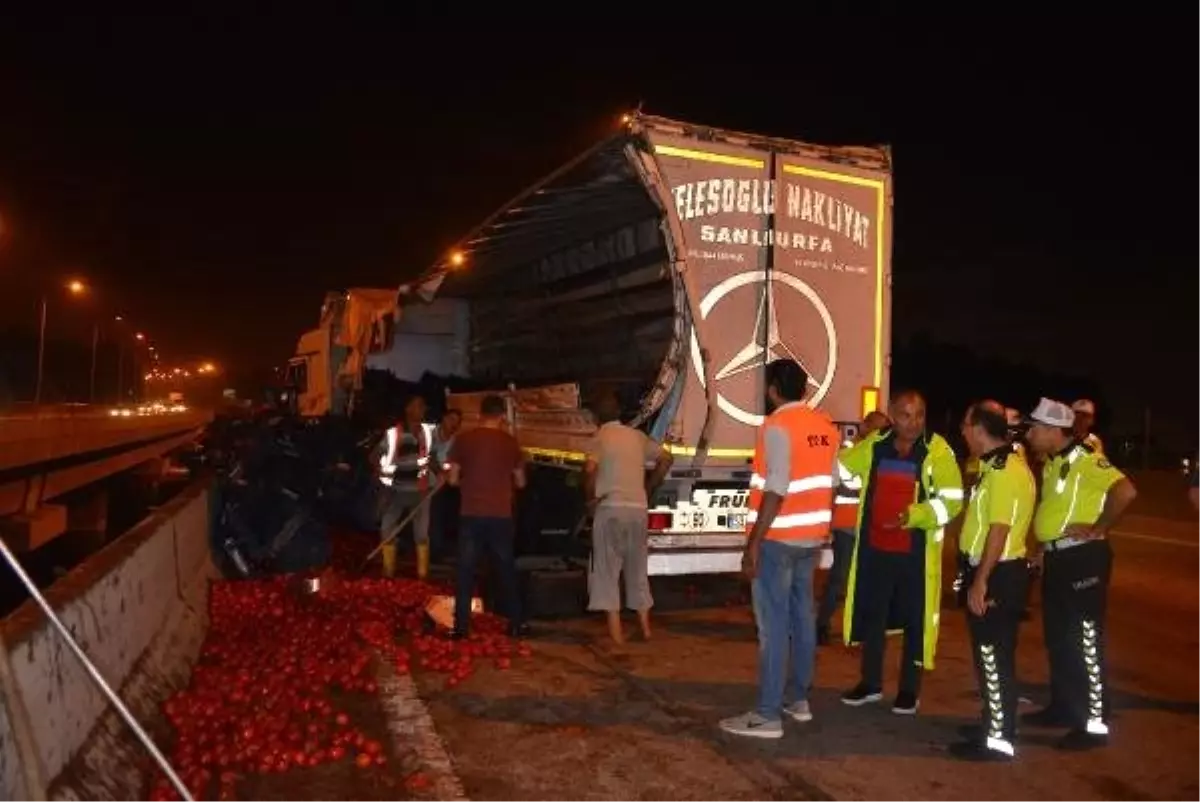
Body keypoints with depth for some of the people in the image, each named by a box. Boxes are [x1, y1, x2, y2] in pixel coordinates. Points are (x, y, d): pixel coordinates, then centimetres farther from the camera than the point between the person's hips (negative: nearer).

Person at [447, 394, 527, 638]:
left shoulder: (463, 439, -2)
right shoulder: (510, 442, 0)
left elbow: (453, 480, 1)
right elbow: (520, 482, 8)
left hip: (471, 515, -1)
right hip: (501, 516, 1)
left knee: (466, 572, 7)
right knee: (507, 571, 12)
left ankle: (461, 626, 8)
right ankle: (515, 624, 18)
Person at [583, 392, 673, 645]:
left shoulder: (600, 437, -5)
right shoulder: (636, 436, 11)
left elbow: (590, 469, -22)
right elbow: (665, 458, 14)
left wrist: (590, 497, -8)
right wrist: (649, 489, 16)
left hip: (611, 509, -5)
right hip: (638, 509, 5)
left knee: (607, 570, 2)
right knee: (638, 569, 16)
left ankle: (615, 631, 0)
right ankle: (645, 627, 21)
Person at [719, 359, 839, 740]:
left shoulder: (778, 425, -15)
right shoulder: (826, 426, 9)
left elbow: (776, 490, -21)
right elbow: (830, 486, 11)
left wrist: (754, 542, -18)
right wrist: (823, 532, 20)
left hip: (779, 538, -8)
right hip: (811, 537, 8)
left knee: (773, 625, -5)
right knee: (802, 616, 16)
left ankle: (768, 715, 0)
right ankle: (800, 700, 27)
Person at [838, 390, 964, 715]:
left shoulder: (937, 450, -9)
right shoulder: (874, 445, 2)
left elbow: (951, 501, -13)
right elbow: (838, 468, 15)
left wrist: (913, 515, -26)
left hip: (916, 551, -3)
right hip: (875, 547, 4)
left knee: (914, 619, 9)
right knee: (871, 614, 13)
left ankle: (909, 690, 25)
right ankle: (871, 683, 30)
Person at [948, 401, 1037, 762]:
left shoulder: (1005, 471, -20)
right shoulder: (998, 465, 12)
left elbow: (999, 530, -24)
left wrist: (980, 581, -22)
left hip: (997, 576, -10)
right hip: (991, 572, 10)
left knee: (995, 658, -1)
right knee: (989, 655, 18)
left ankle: (998, 739, 9)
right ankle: (994, 723, 31)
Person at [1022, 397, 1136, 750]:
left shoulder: (1085, 459, -16)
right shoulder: (1051, 462, 11)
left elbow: (1126, 491, -29)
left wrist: (1098, 529, -20)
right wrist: (1043, 546, 16)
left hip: (1082, 559, -9)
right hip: (1056, 558, 9)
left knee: (1085, 641, -2)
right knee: (1057, 639, 16)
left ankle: (1095, 723, 7)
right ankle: (1063, 707, 29)